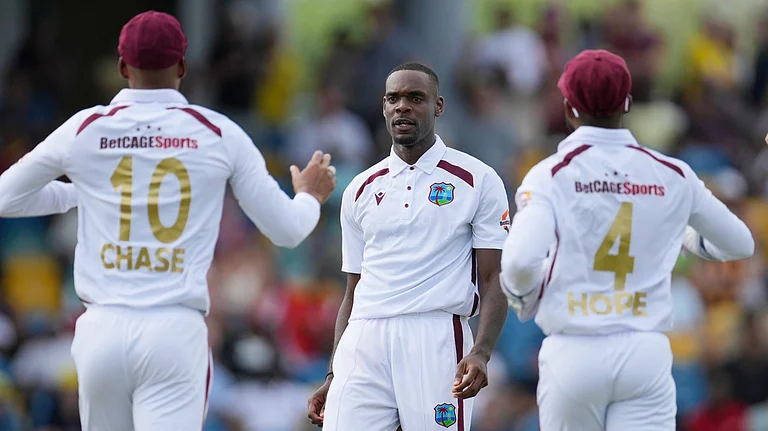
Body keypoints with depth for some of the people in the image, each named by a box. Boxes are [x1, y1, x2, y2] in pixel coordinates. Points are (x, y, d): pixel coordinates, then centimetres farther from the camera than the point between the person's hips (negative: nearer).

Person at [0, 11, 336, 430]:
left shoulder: (84, 129, 5)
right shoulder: (220, 135, 3)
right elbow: (287, 230, 10)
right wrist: (310, 197, 33)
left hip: (102, 329, 2)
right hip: (176, 332, -2)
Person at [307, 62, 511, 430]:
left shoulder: (476, 180, 5)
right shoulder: (361, 191, 17)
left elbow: (493, 282, 0)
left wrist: (480, 353, -16)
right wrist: (333, 377, 14)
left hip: (435, 340, -3)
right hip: (363, 345, 4)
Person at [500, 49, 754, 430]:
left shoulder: (552, 174, -5)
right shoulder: (672, 176, 4)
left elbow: (520, 260, -19)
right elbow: (740, 243, 16)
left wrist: (523, 298, 3)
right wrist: (690, 237, 36)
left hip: (574, 353, -1)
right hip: (646, 353, 1)